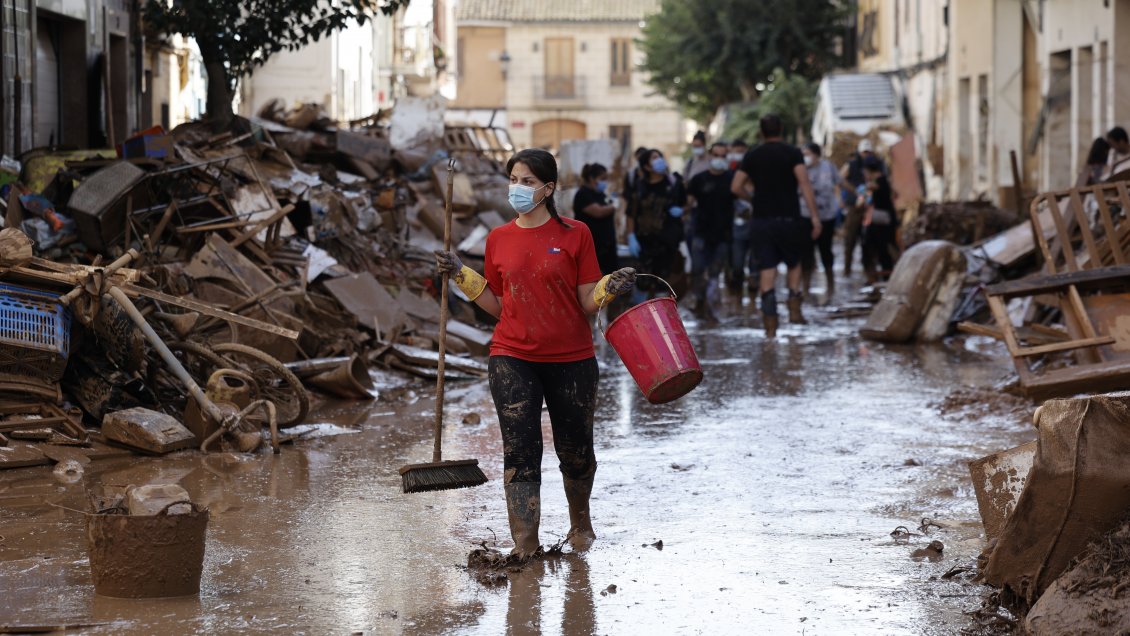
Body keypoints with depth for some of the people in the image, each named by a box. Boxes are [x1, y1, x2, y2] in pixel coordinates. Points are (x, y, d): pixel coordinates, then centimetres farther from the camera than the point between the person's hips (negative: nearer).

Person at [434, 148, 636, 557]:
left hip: (571, 359, -1)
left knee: (575, 450, 10)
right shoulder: (499, 239, 6)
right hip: (512, 359, 1)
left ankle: (580, 522, 36)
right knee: (519, 453, -7)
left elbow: (587, 304, -4)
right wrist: (461, 275, 3)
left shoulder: (575, 234, -3)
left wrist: (610, 287, -23)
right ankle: (525, 545, -6)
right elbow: (498, 306, 12)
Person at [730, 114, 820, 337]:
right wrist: (815, 216, -14)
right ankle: (794, 309, 3)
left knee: (766, 270, 1)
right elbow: (804, 183, -13)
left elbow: (735, 187, 3)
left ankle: (770, 325, -4)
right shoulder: (792, 153, -2)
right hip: (788, 217, -2)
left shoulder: (752, 156, 7)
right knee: (794, 263, 19)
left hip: (762, 219, 2)